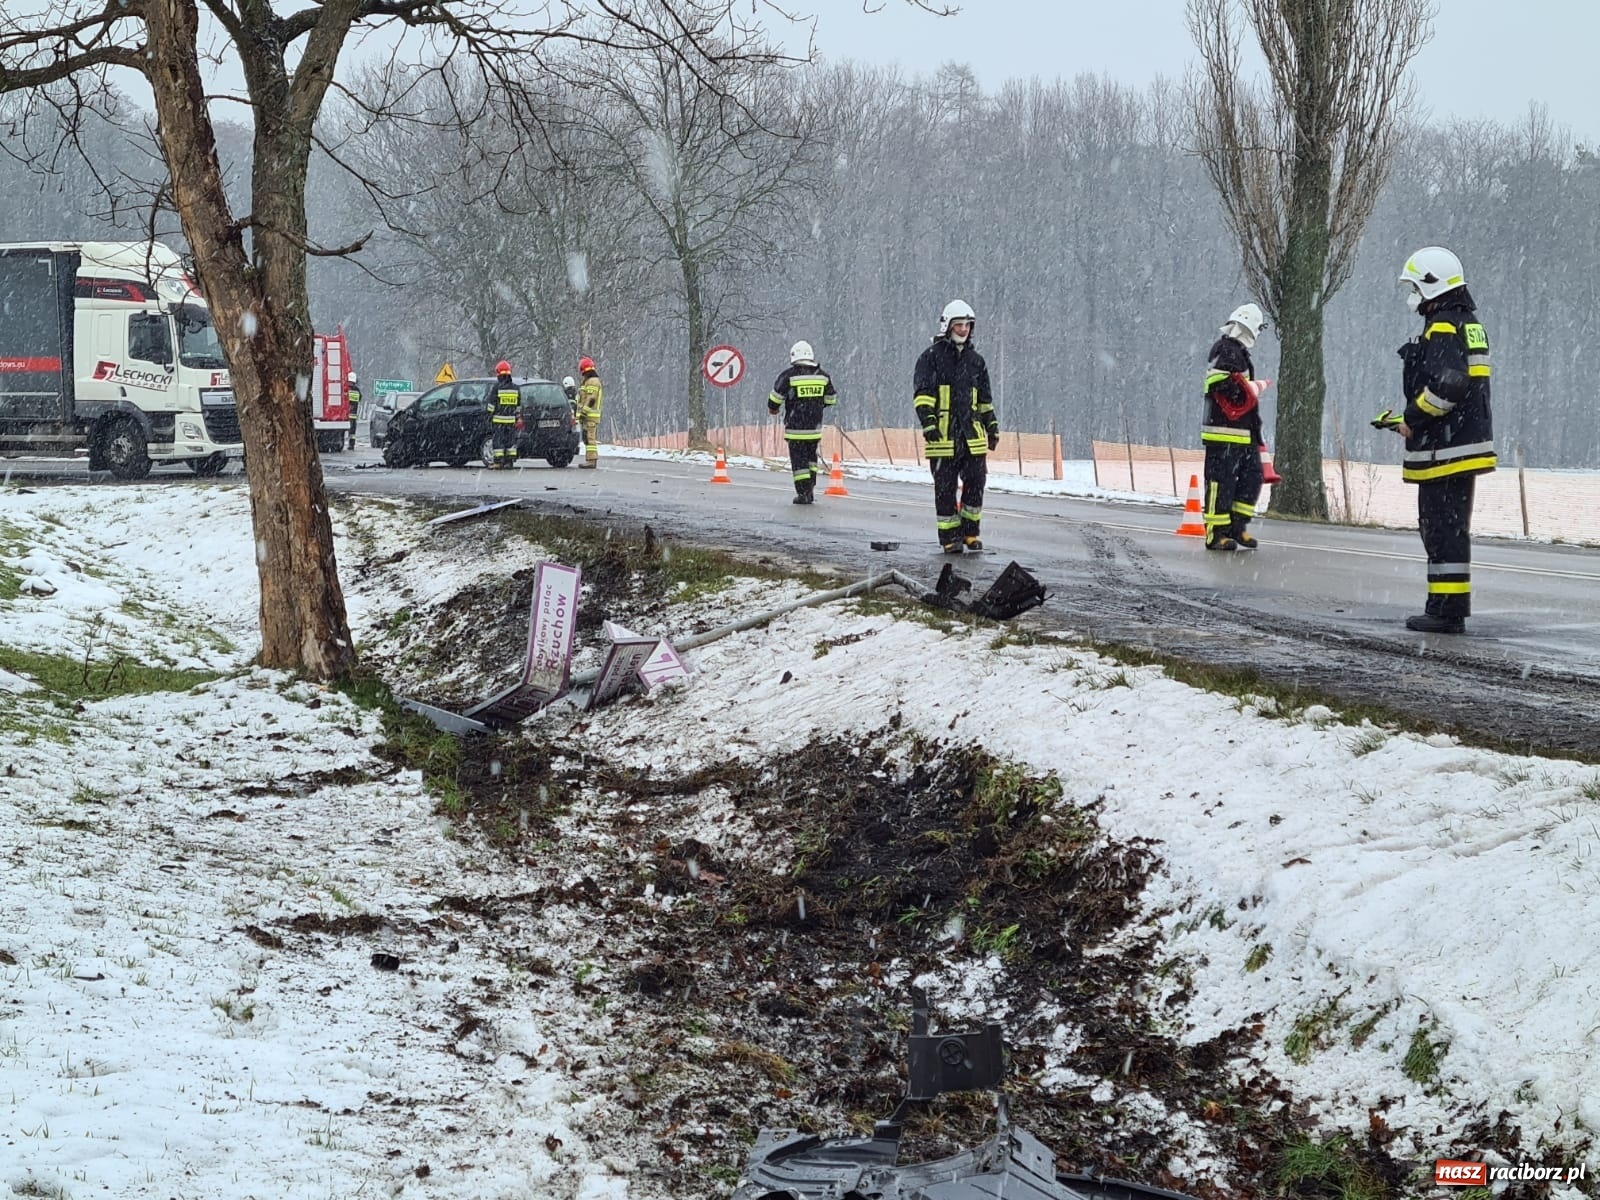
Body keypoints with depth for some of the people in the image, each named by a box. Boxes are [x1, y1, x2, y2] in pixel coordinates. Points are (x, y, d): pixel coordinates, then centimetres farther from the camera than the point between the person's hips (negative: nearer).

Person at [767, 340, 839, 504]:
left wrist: (773, 409, 21)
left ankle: (803, 493, -1)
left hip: (795, 428, -4)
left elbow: (776, 397, -2)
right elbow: (831, 399, 14)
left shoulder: (789, 375, -10)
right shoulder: (823, 375, 3)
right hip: (815, 427, 4)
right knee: (811, 458, 19)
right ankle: (810, 490, 17)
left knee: (799, 460, 2)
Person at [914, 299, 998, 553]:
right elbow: (922, 393, -6)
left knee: (976, 482, 1)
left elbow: (985, 399, 24)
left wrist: (992, 427, 19)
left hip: (971, 433, 4)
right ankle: (949, 537, 5)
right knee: (945, 487, -1)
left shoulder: (976, 360, 17)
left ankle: (970, 532, 13)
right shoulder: (932, 357, 1)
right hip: (943, 434, -4)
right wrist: (928, 421, -17)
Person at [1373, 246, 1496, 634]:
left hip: (1444, 451, -10)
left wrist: (1412, 419, -14)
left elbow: (1447, 385, -26)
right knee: (1450, 529, 14)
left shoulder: (1442, 328, -14)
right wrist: (1409, 419, 19)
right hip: (1467, 442, 10)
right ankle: (1449, 606, 17)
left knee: (1443, 529, -7)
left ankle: (1447, 610, -7)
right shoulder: (1469, 325, 18)